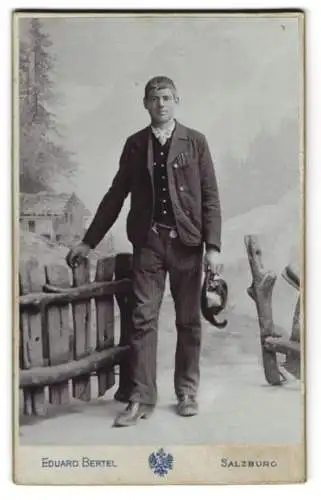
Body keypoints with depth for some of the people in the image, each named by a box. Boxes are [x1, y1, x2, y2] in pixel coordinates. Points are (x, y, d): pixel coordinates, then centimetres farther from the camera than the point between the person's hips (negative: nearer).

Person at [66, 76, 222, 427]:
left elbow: (210, 196, 0)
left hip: (186, 241, -1)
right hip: (148, 241, 1)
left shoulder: (195, 142, 4)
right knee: (143, 318, -2)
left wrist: (213, 245, -9)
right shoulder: (135, 144, 8)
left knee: (188, 320, 6)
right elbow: (116, 194, 11)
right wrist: (88, 241, 10)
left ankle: (187, 392, 19)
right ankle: (141, 398, 4)